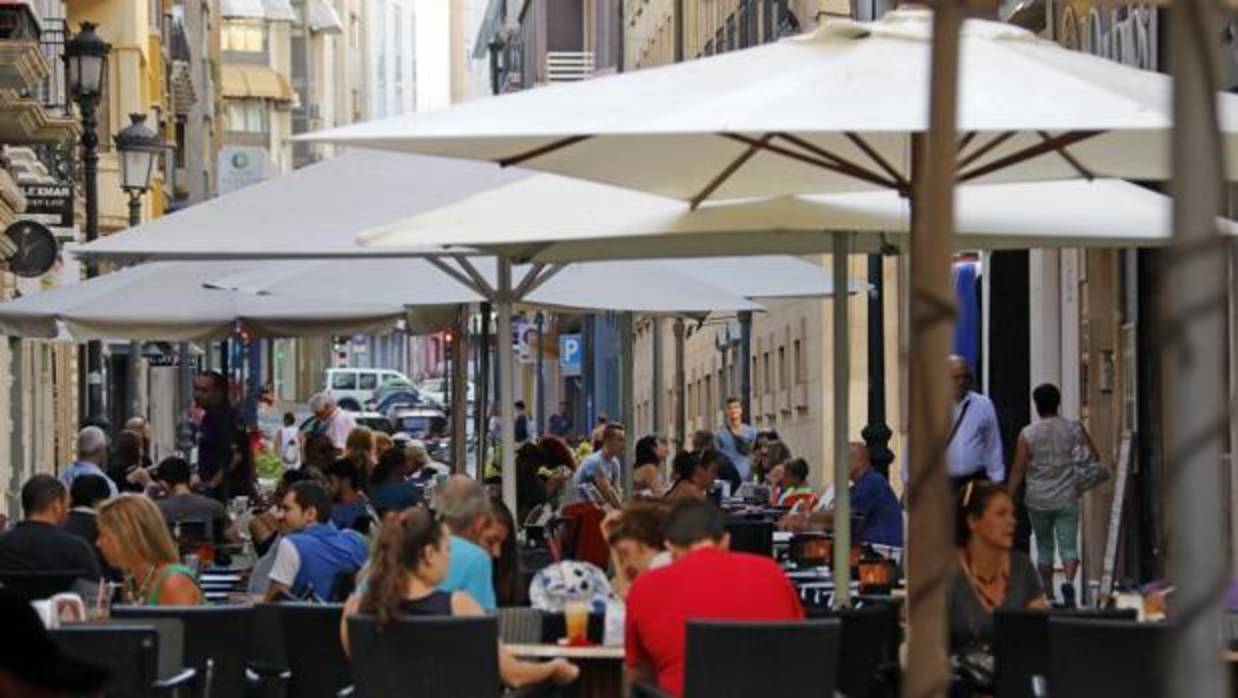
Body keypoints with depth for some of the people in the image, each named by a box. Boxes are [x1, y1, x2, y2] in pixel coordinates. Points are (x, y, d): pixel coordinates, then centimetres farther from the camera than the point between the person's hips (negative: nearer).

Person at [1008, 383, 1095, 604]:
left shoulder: (1027, 434, -5)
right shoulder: (1074, 429, -1)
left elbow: (1018, 471, -6)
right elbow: (1093, 458, -1)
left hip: (1038, 502, 0)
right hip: (1067, 500, 0)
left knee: (1044, 547, 14)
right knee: (1068, 546, -1)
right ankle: (1069, 581, -28)